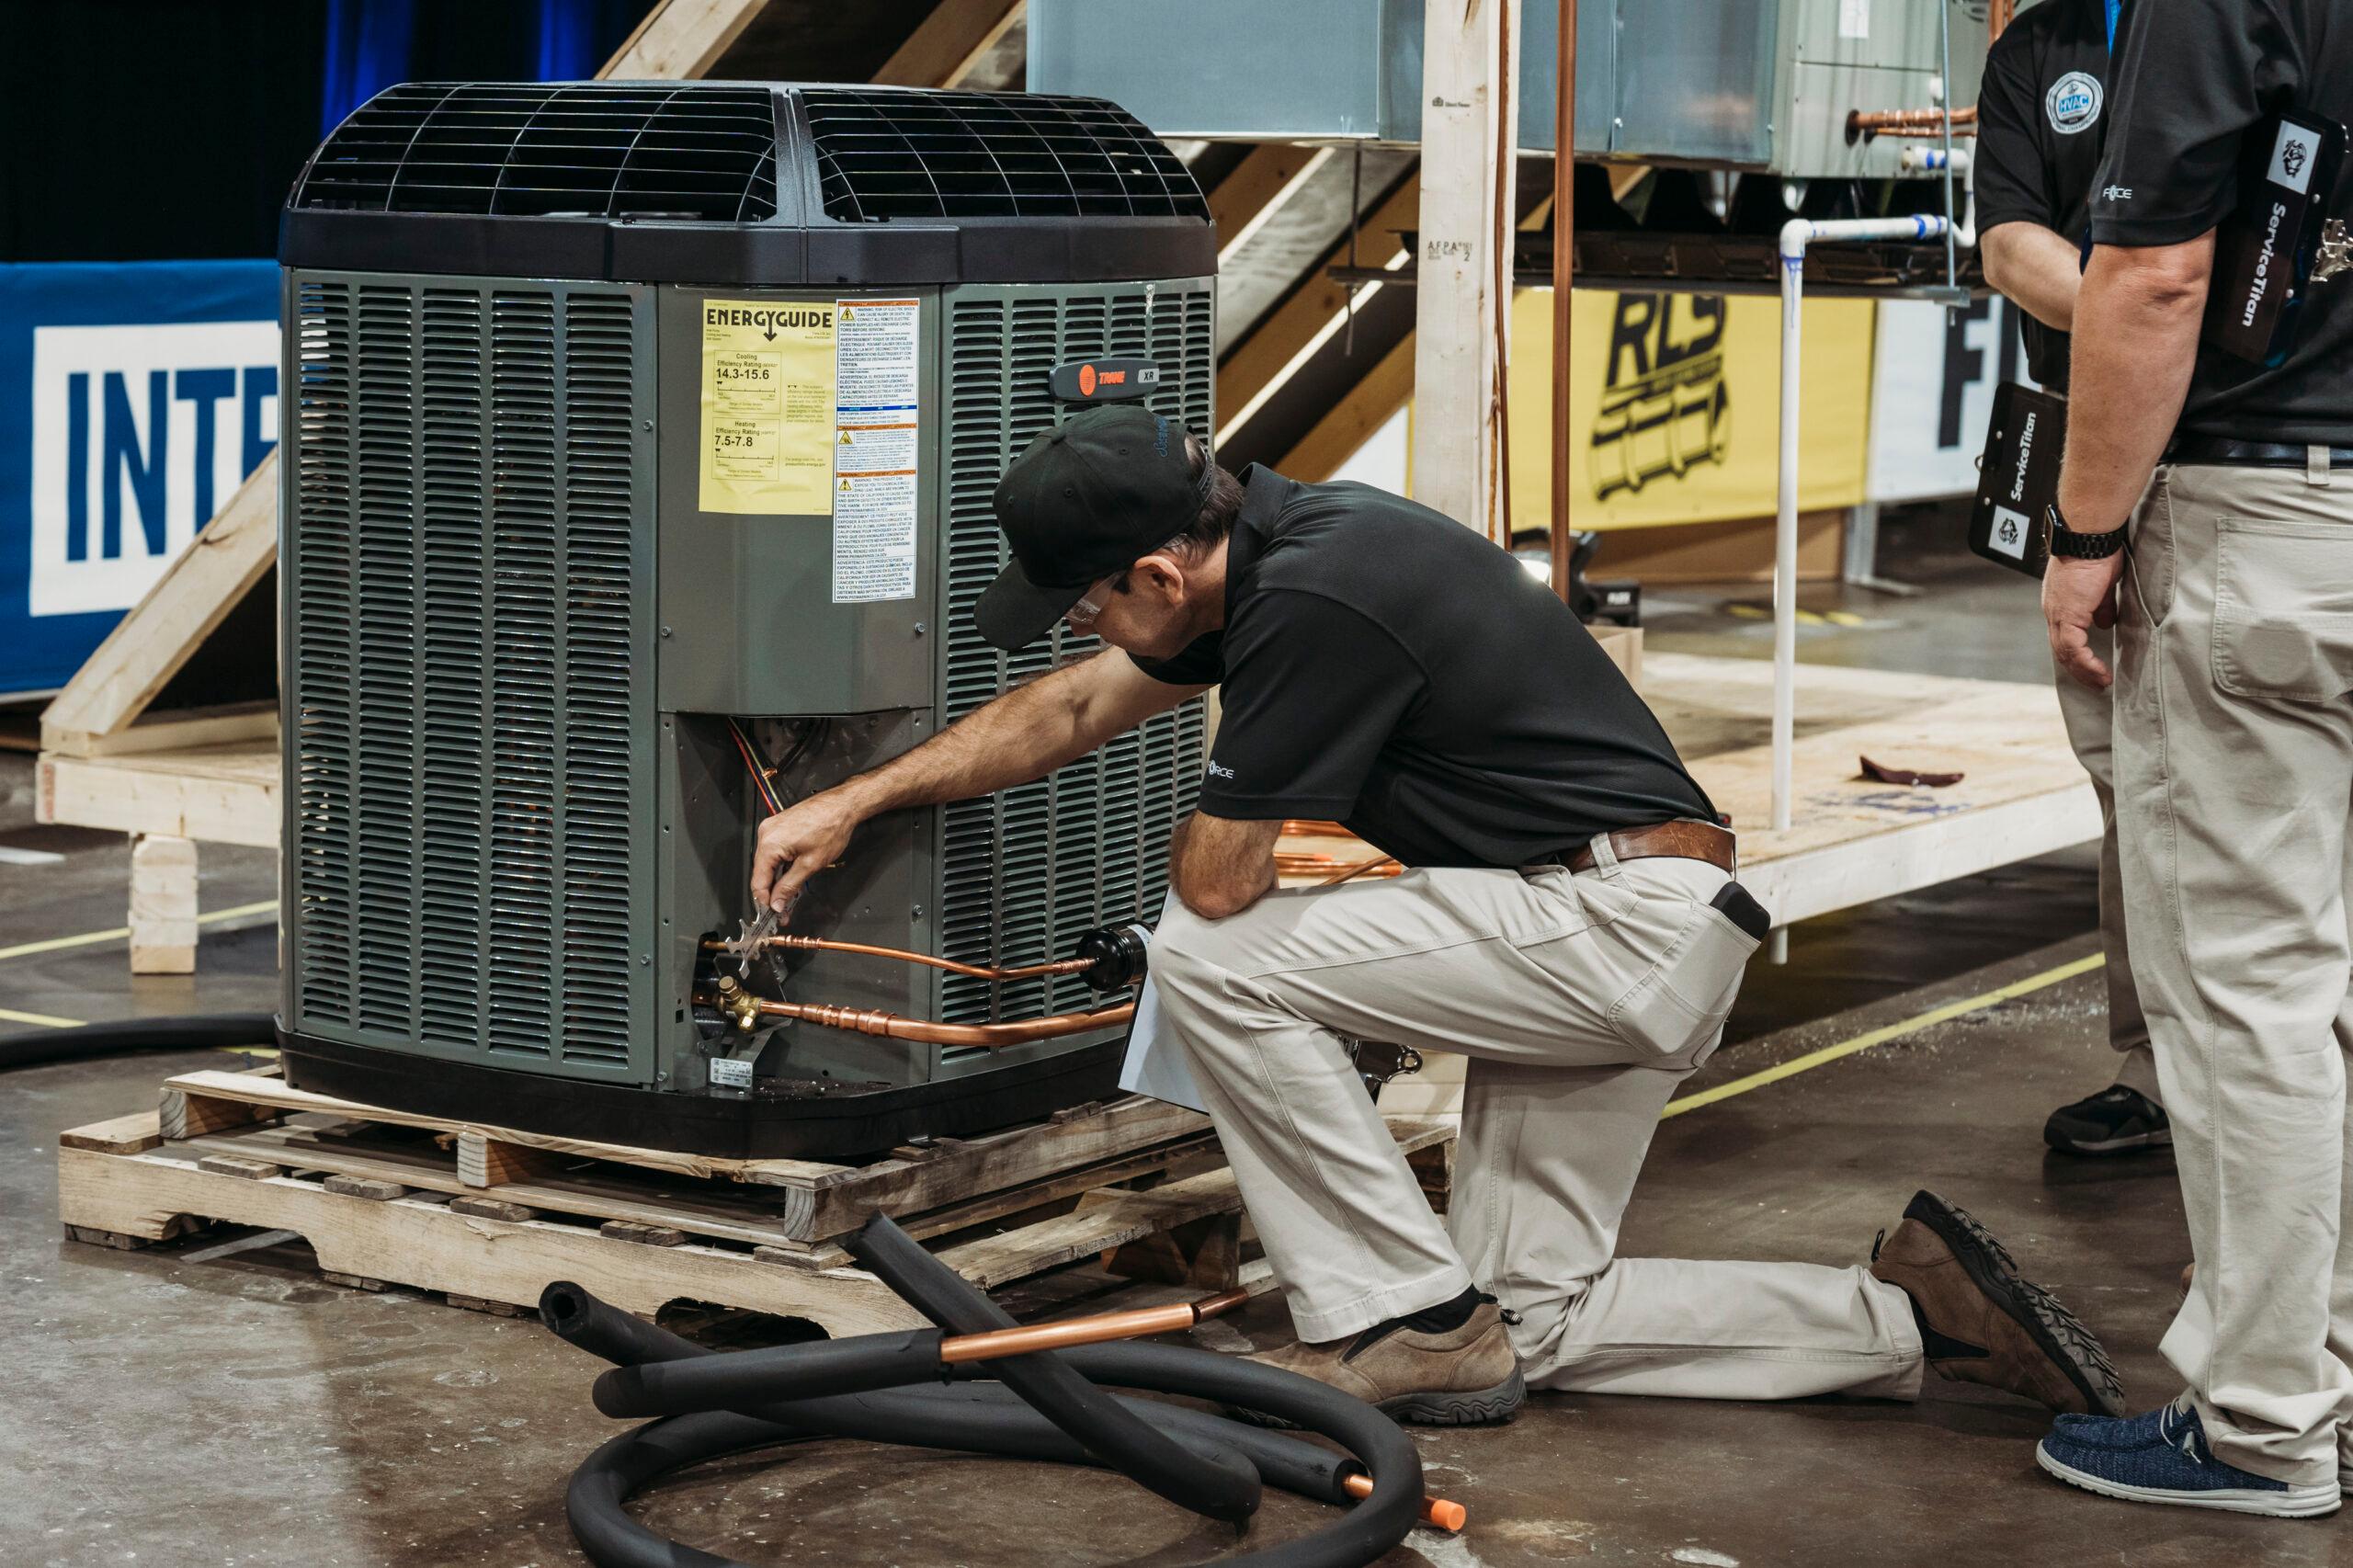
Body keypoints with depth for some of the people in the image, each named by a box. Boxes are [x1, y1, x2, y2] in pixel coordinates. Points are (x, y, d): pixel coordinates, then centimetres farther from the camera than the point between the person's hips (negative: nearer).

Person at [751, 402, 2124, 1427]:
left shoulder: (1314, 603, -22)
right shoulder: (1277, 535, 9)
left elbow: (1214, 882, -15)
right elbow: (1072, 711, 21)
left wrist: (1205, 819, 9)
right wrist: (853, 803, 24)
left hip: (1621, 917, -10)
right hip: (1626, 937, 10)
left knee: (1212, 963, -13)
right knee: (1533, 1321, 13)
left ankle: (1402, 1323, -5)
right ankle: (1914, 1315, 9)